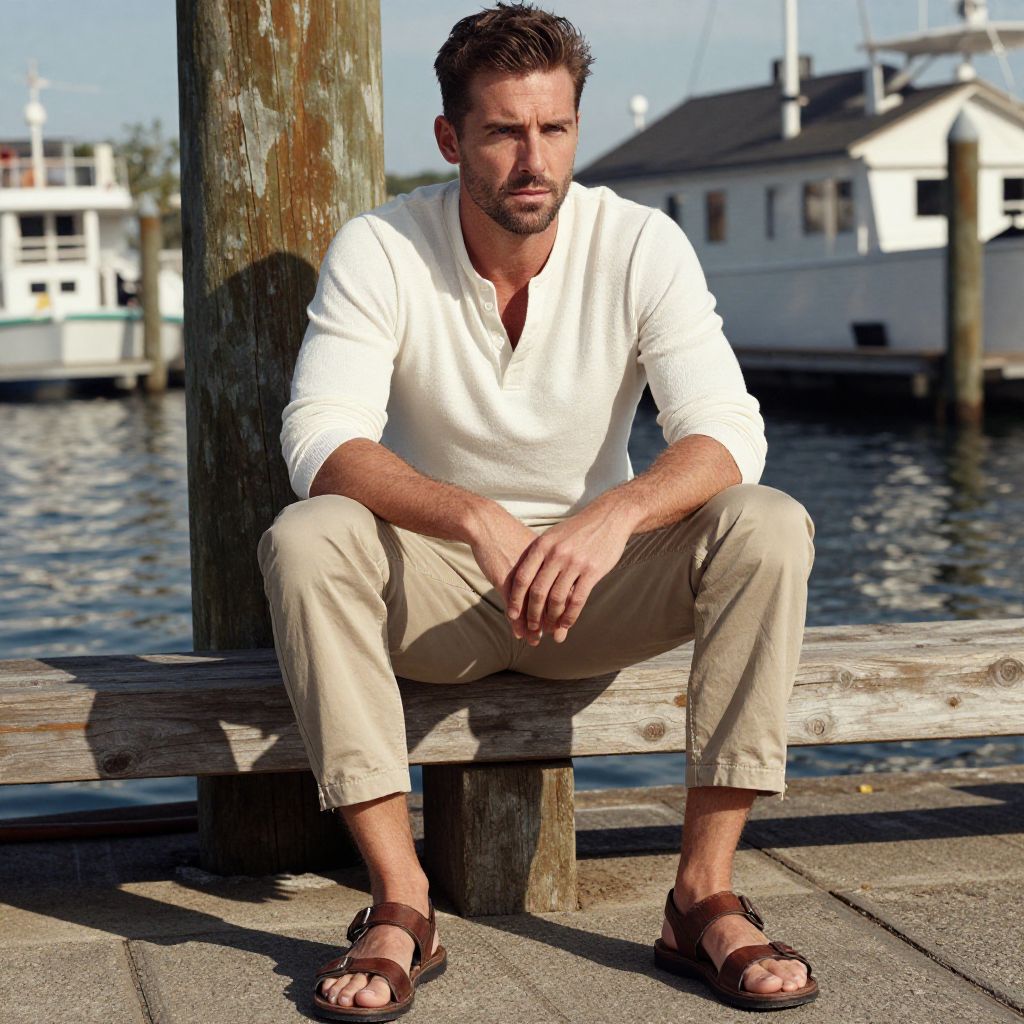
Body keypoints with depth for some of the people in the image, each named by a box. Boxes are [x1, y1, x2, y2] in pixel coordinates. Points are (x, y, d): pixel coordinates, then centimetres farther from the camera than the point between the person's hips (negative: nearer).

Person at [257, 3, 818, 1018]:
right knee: (305, 540, -32)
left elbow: (726, 430, -19)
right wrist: (481, 520, -41)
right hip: (432, 587, -1)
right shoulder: (378, 250, -12)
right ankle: (400, 905, -28)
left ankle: (705, 895, -23)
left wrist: (612, 517, -40)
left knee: (770, 527, -26)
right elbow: (319, 441, -24)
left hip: (600, 584, 1)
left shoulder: (641, 245, -10)